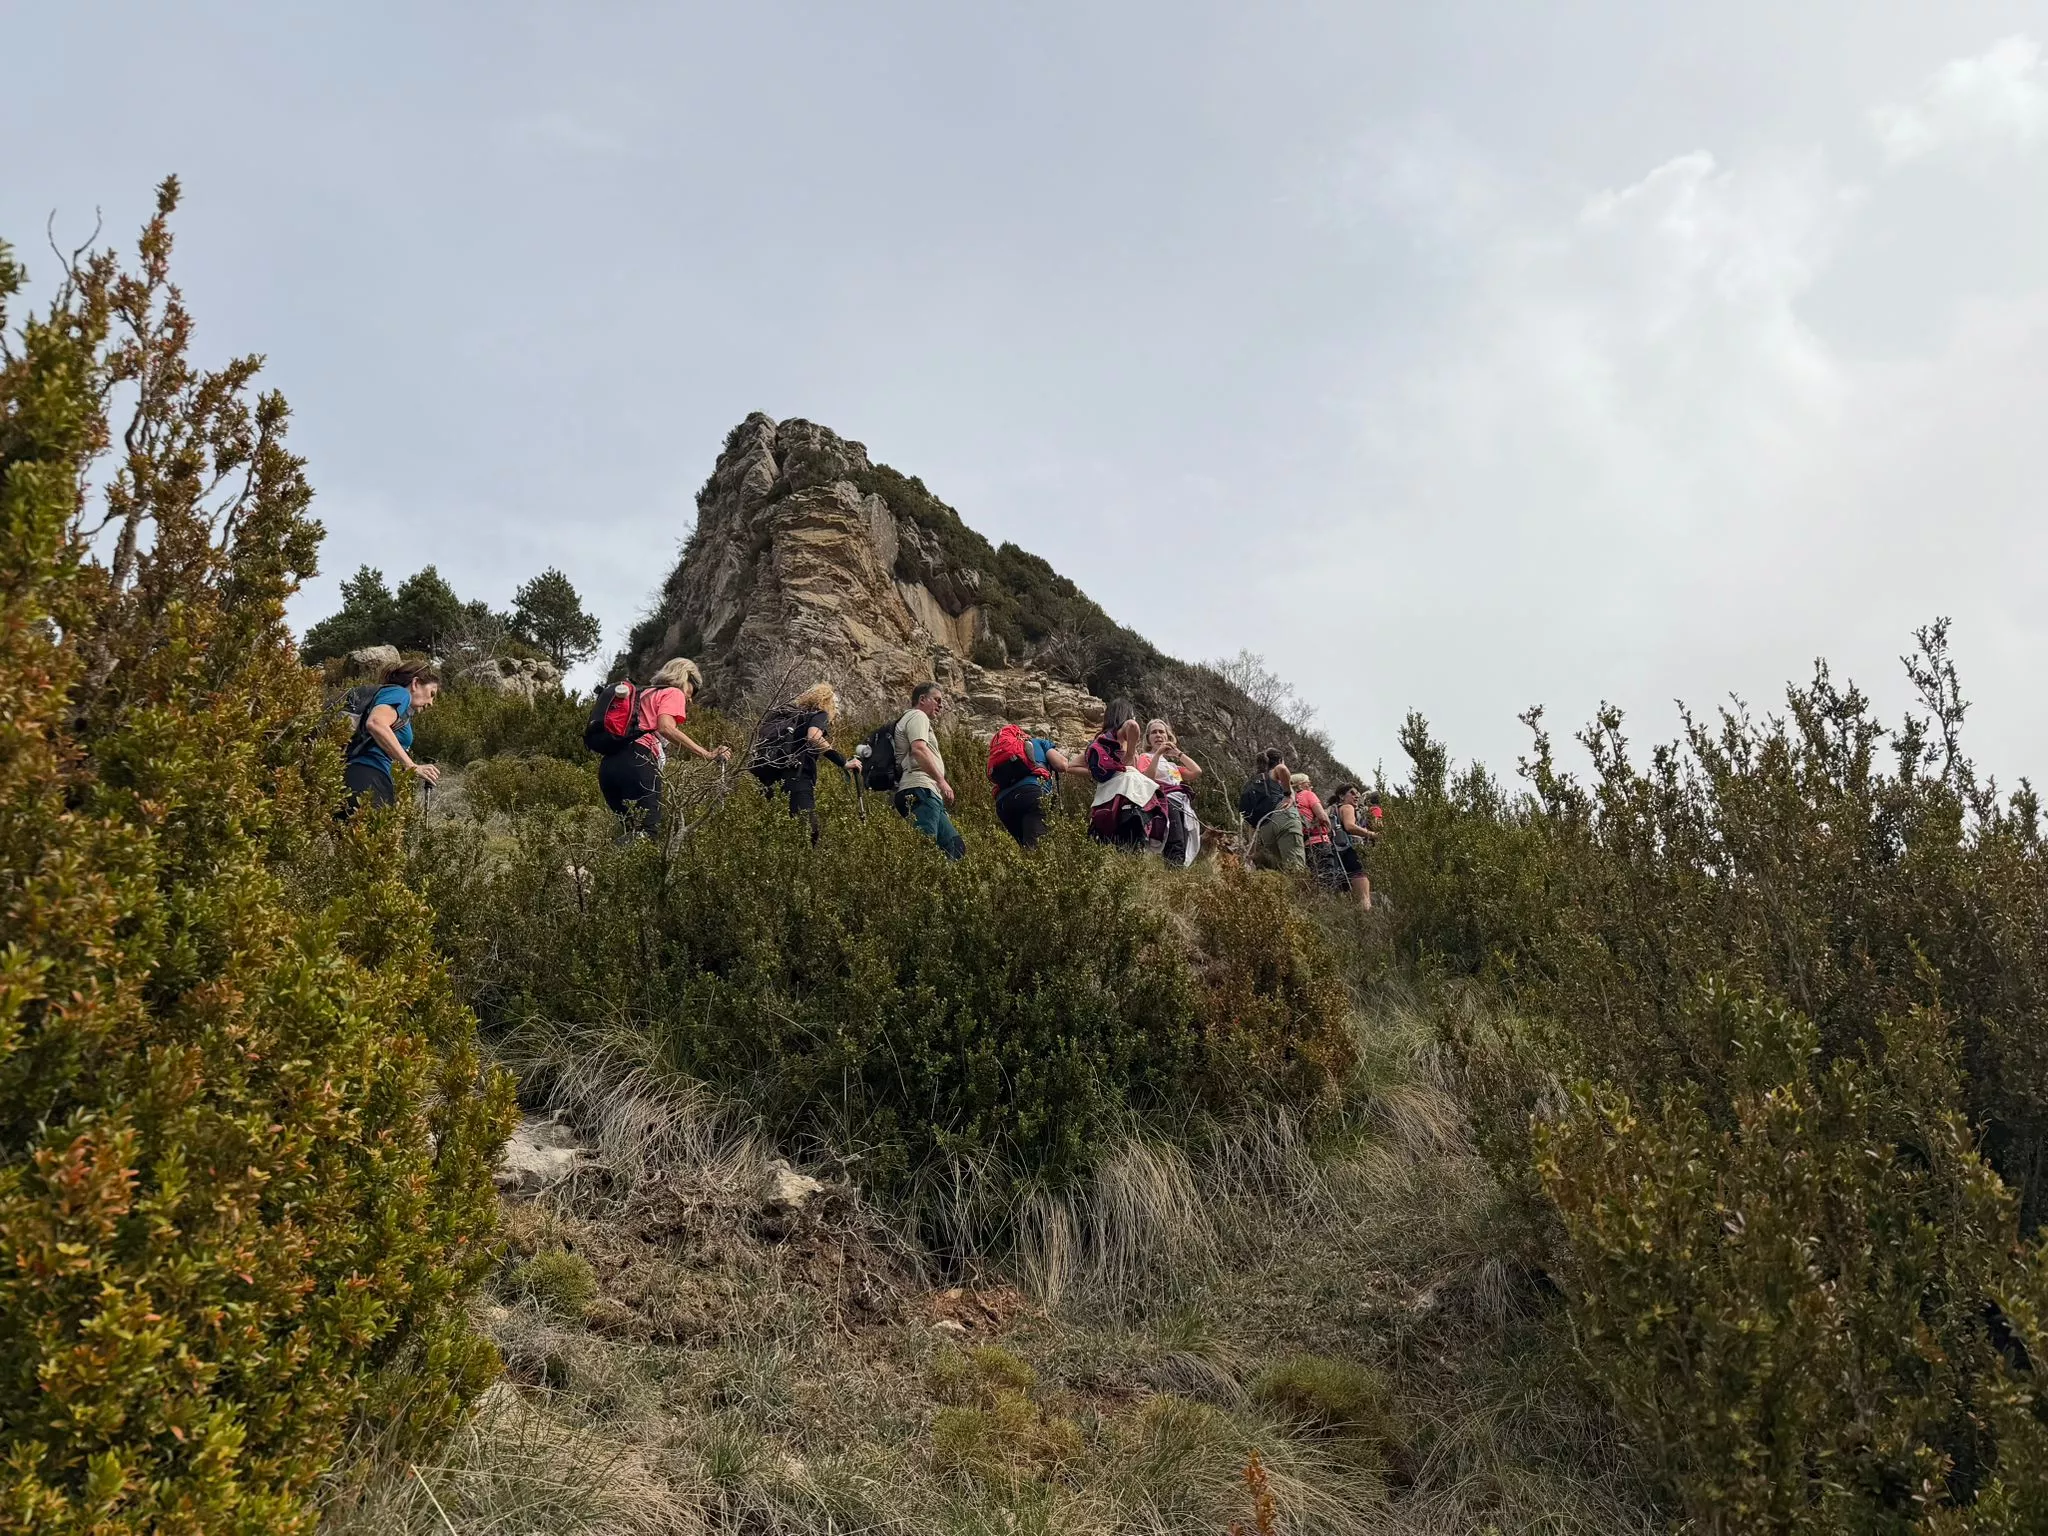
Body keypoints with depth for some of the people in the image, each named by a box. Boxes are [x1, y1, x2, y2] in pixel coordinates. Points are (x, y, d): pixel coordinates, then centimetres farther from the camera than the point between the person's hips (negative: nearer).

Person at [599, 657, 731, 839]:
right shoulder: (674, 693, 10)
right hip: (637, 763, -8)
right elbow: (666, 728, -11)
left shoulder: (645, 693, 34)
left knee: (634, 833, 7)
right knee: (648, 832, -16)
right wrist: (707, 755, -12)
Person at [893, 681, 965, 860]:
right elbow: (919, 749, -17)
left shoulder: (915, 719, 34)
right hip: (920, 790, -11)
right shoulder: (918, 716, 2)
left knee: (955, 845, 5)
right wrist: (942, 781, -20)